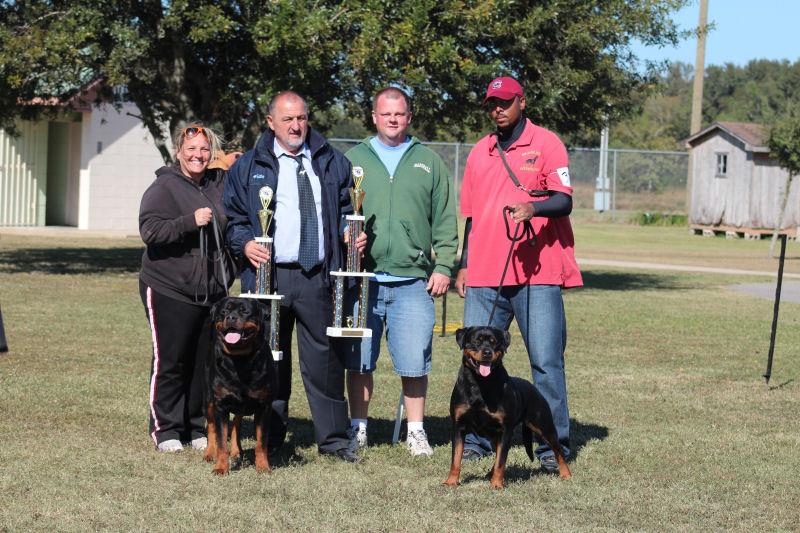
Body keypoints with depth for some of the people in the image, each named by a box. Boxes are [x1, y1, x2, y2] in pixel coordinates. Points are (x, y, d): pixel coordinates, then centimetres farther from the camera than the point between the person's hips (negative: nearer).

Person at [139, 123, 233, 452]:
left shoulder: (218, 184, 12)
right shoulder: (164, 187, -6)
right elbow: (150, 230, -17)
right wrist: (190, 222, -26)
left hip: (212, 292, 6)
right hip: (169, 290, -6)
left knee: (205, 362, 8)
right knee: (170, 361, -3)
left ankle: (198, 428, 18)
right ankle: (166, 429, 6)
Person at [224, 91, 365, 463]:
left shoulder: (332, 163, 13)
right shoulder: (249, 167, 9)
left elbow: (347, 207, 20)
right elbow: (233, 215, 10)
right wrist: (245, 244, -8)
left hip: (318, 278, 1)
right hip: (268, 275, -1)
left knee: (324, 357, 0)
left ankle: (333, 438, 7)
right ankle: (269, 439, 13)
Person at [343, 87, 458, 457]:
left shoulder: (428, 162, 11)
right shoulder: (353, 159, 10)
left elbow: (445, 221, 9)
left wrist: (444, 266, 1)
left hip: (413, 281, 0)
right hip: (362, 278, 0)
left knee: (415, 362, -2)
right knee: (358, 360, 5)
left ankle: (415, 430, 11)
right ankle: (358, 428, 16)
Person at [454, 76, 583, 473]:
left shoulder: (546, 144, 2)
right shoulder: (479, 153, 17)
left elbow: (563, 201, -8)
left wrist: (532, 207, -28)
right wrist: (463, 265, 17)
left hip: (537, 276, -5)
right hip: (484, 277, 5)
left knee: (546, 362, -6)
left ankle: (554, 446, -1)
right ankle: (476, 439, 12)